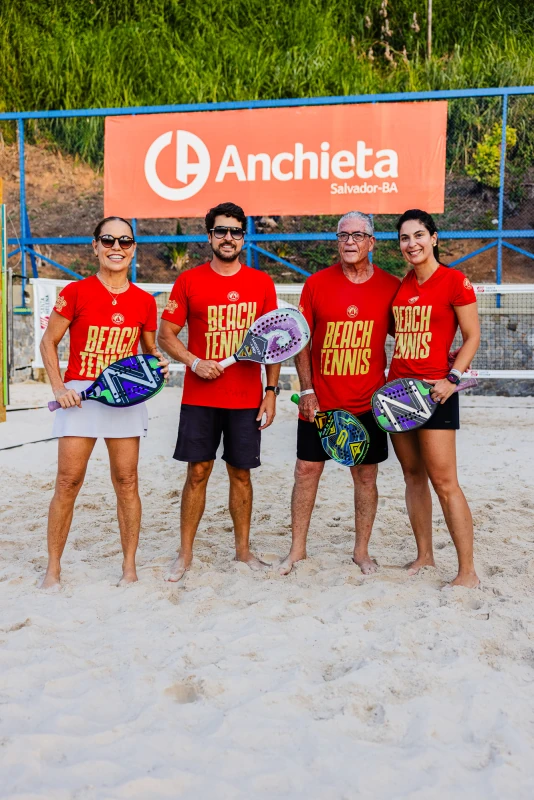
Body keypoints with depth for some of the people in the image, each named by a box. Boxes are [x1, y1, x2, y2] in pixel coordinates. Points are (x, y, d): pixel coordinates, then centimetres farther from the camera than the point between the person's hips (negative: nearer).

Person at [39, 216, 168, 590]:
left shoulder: (145, 301, 5)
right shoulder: (75, 293, -2)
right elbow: (49, 342, 4)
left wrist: (158, 363, -6)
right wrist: (59, 388, -8)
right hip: (80, 395, -2)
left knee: (126, 481, 4)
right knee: (68, 481, -3)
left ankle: (130, 565, 16)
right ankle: (53, 566, 11)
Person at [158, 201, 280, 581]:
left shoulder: (262, 283, 5)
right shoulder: (189, 280, 1)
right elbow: (166, 334, 4)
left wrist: (271, 390, 1)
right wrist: (195, 362, -13)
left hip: (247, 398, 1)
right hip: (200, 397, -1)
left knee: (241, 473, 8)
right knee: (198, 472, 2)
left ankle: (243, 548, 23)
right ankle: (185, 553, 14)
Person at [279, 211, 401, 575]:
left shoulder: (390, 286, -1)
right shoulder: (317, 283, -1)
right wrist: (307, 390, -5)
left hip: (368, 403, 0)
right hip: (319, 401, 0)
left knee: (366, 475, 8)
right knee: (307, 470, 5)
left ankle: (362, 551, 24)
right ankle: (298, 548, 21)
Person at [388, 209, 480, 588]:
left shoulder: (455, 280, -6)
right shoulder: (401, 285, 12)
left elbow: (472, 336, -5)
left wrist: (453, 377, -16)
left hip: (434, 391, -6)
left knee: (444, 482, -8)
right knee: (413, 475, 11)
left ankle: (468, 571, 1)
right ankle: (424, 556, 23)